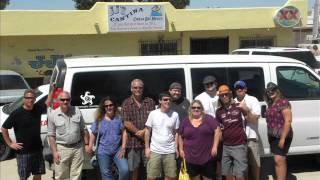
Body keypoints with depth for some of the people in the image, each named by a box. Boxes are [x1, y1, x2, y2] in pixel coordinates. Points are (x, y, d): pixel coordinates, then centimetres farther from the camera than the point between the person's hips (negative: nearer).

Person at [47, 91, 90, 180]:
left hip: (78, 148, 2)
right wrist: (55, 152, -8)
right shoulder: (53, 115, -3)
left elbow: (84, 130, 10)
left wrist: (87, 144, 5)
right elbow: (51, 135, -2)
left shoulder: (77, 111, 3)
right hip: (61, 149, -2)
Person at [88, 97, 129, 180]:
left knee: (125, 170, -15)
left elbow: (124, 133, -1)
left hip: (118, 150, -1)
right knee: (106, 173, 8)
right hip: (103, 152, 1)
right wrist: (90, 147, 0)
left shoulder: (119, 118, -1)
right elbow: (93, 134, 9)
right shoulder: (99, 120, 3)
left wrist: (123, 148, -7)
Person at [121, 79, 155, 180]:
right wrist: (139, 133, -10)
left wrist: (143, 131, -14)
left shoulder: (150, 102, 6)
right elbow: (127, 123, -4)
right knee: (133, 167, 8)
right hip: (133, 141, -1)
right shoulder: (126, 103, 2)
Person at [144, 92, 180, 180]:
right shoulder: (153, 114, -3)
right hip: (155, 150, -1)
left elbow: (176, 132, 7)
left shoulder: (175, 115, 1)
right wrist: (147, 148, -1)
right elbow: (147, 131, 2)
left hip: (170, 151, 1)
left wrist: (176, 148, 2)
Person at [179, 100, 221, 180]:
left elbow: (217, 130, -5)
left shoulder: (208, 118, -1)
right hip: (191, 158, 2)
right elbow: (180, 136, 13)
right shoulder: (185, 121, 7)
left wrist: (215, 146, -11)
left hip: (208, 157, -2)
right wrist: (181, 149, 6)